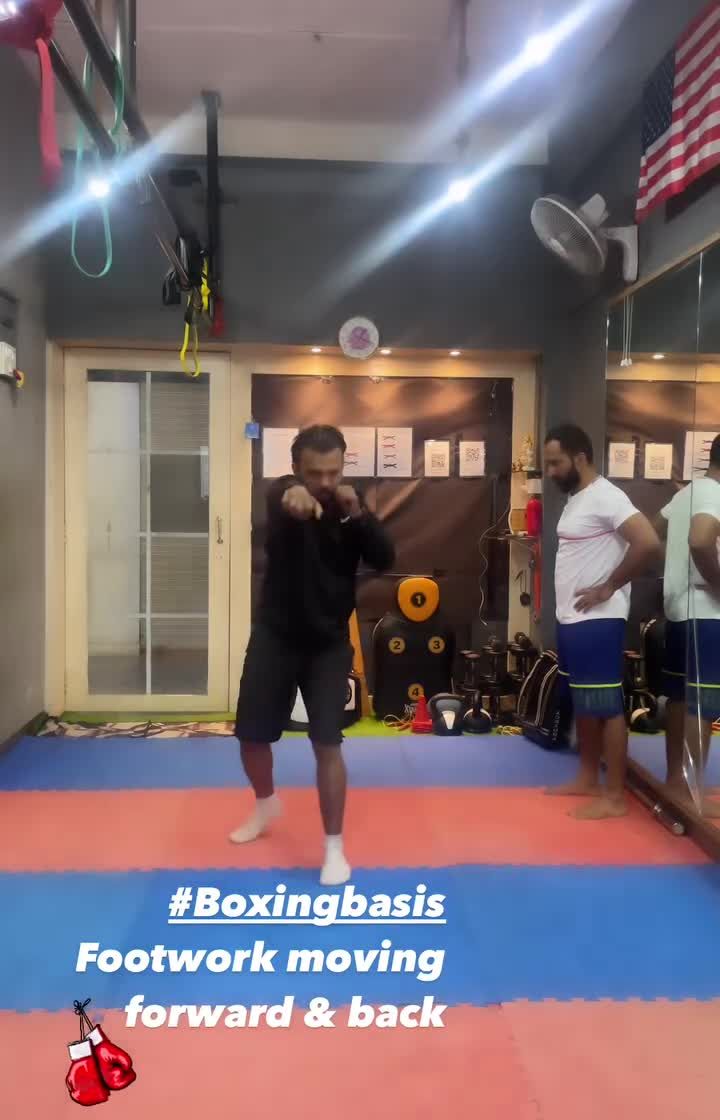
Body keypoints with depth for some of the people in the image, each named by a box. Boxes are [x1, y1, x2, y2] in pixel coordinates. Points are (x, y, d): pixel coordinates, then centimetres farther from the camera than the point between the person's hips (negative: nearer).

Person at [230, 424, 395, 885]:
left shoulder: (351, 502, -3)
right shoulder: (284, 493, -11)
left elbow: (385, 559, -13)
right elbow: (282, 498, -38)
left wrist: (358, 513, -28)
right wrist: (291, 496, -63)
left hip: (329, 641, 0)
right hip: (275, 634, 0)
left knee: (327, 743, -8)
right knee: (252, 736, 10)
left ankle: (334, 846, 6)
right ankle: (267, 804, 41)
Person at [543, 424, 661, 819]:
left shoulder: (605, 497, -16)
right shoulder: (575, 499, 13)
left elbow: (649, 544, -26)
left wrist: (608, 587, -18)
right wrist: (565, 608, 10)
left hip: (597, 622, -10)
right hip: (572, 620, 10)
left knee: (606, 706, -1)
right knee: (582, 704, 17)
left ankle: (615, 796, 8)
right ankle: (588, 780, 29)